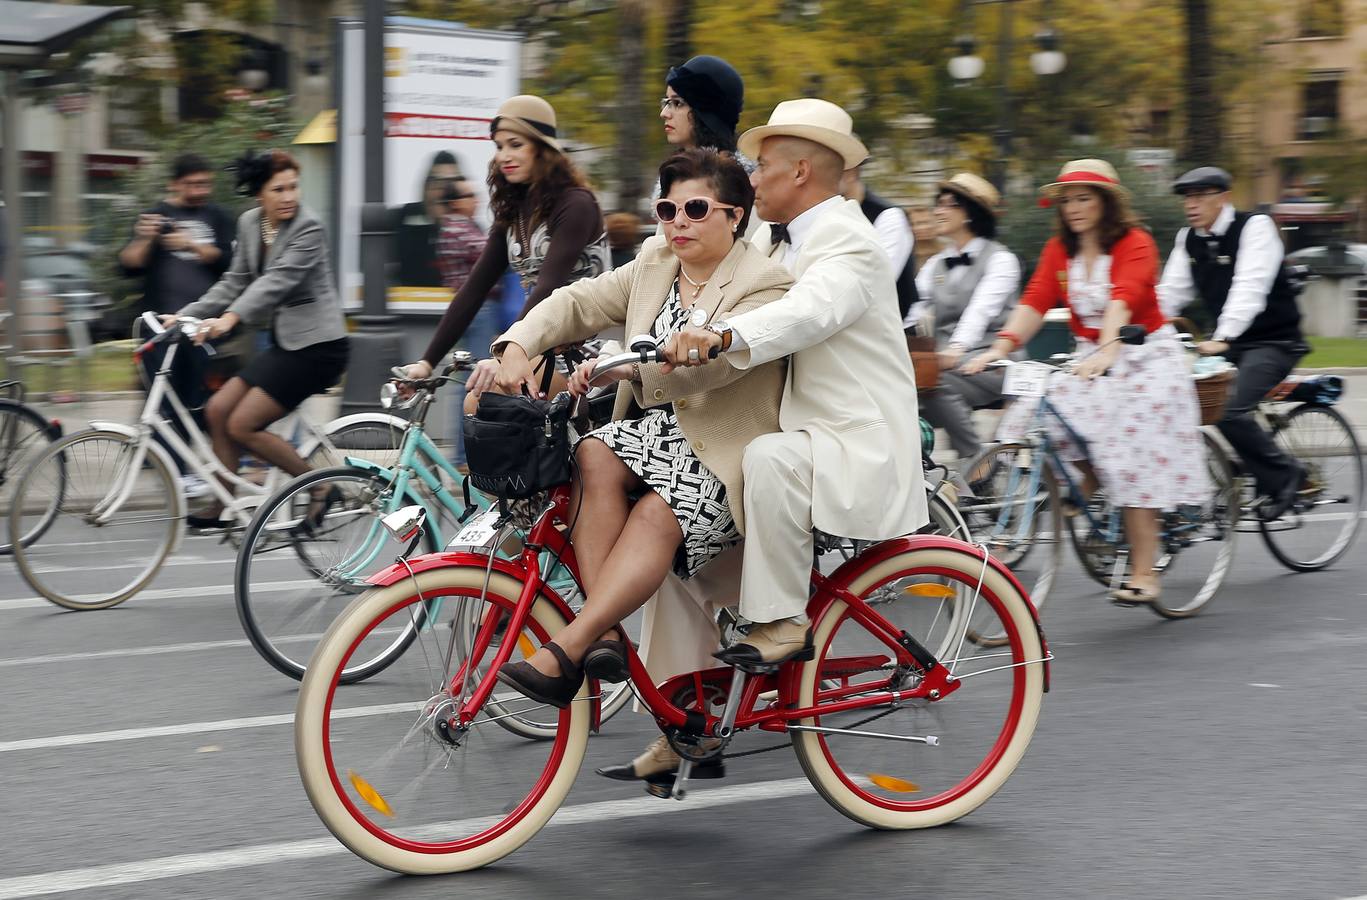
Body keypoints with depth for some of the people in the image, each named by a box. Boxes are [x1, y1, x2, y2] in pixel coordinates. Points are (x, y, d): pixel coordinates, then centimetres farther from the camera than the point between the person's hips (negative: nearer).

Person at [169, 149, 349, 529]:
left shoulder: (308, 228, -16)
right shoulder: (250, 223, 6)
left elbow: (277, 280, -29)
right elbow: (236, 281, 12)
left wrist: (229, 318, -41)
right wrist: (185, 315, 2)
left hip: (317, 344, -8)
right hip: (285, 341, 8)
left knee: (242, 425, -12)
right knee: (218, 409, 3)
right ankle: (223, 507, 13)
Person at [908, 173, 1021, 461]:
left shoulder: (1000, 259, -1)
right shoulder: (934, 265, 19)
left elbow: (981, 310, -19)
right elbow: (912, 312, 4)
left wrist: (957, 348, -37)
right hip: (945, 360, 5)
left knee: (938, 383, -34)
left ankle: (977, 460, -21)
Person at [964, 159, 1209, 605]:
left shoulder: (1134, 243, -14)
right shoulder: (1059, 250, 4)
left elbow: (1123, 298, -31)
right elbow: (1035, 301, -9)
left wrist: (1107, 349, -48)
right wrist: (1002, 346, -26)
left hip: (1146, 356, -6)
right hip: (1089, 357, 6)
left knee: (1135, 465, -13)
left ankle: (1143, 573, -9)